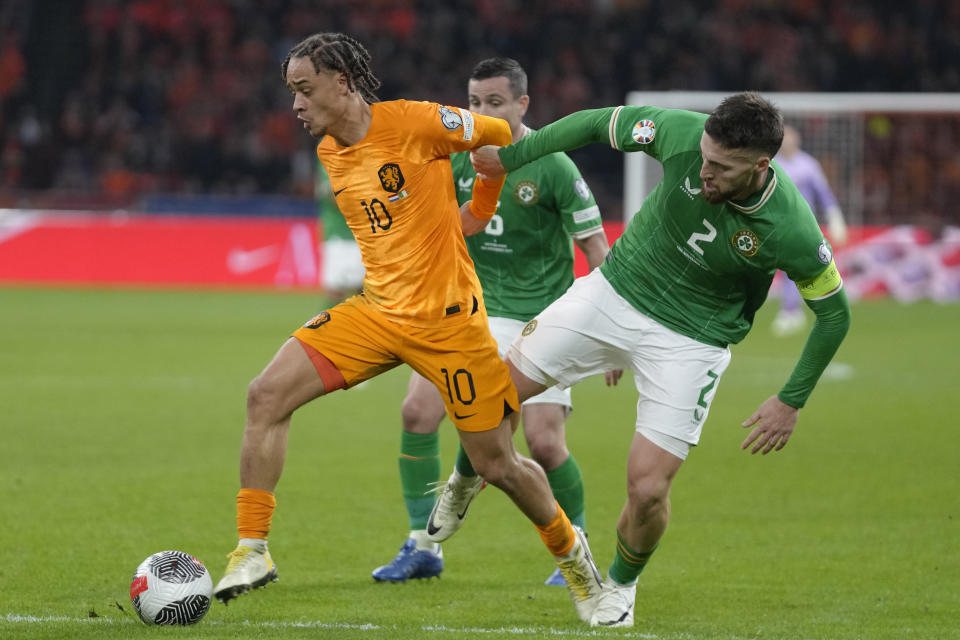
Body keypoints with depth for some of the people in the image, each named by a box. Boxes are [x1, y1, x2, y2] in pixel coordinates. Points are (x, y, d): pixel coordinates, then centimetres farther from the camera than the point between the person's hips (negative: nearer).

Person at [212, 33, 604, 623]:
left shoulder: (412, 122, -14)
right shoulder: (329, 153, 8)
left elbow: (501, 136, -1)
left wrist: (477, 210, 8)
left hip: (448, 318, -6)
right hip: (377, 310, 6)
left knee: (497, 465, 1)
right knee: (267, 395, -13)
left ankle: (568, 547, 30)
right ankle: (252, 551, -9)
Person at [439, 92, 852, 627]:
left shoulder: (790, 231, -28)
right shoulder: (683, 132, -24)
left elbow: (834, 312, -11)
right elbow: (598, 123, -6)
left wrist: (792, 401, -9)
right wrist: (508, 158, -1)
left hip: (690, 342, -3)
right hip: (614, 292, 3)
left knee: (648, 489, -9)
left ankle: (621, 584, 25)